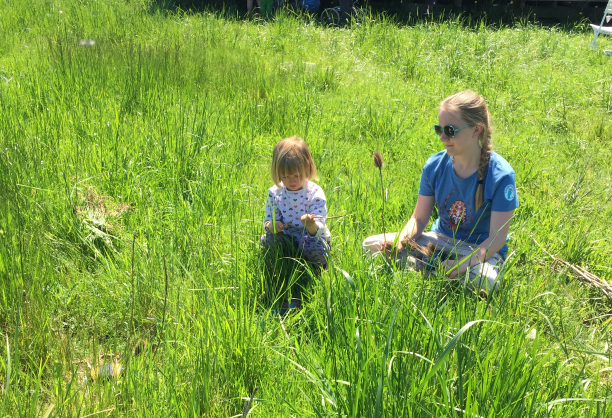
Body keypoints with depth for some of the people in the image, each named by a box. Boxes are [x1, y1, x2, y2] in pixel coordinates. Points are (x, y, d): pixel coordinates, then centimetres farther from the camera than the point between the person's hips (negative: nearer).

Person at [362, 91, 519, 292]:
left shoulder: (500, 175, -19)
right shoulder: (435, 165, -7)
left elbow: (497, 237, -20)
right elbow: (419, 218, -1)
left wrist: (466, 262, -37)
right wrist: (401, 241, -22)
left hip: (481, 249, -4)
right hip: (440, 239, 4)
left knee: (485, 280, -40)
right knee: (371, 245, -12)